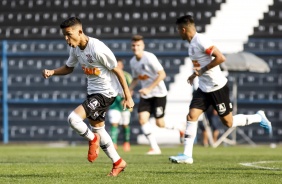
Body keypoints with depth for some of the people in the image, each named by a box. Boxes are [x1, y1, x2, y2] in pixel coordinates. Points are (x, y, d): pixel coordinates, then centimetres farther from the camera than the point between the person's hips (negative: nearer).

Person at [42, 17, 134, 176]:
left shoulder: (98, 49, -26)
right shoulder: (75, 49, -1)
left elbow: (118, 71, -18)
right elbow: (69, 68, 17)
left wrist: (128, 97, -15)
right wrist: (52, 72, -3)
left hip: (106, 92, -9)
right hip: (93, 91, 9)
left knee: (74, 118, -21)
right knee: (97, 128, 17)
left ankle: (92, 139, 7)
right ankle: (118, 163, 30)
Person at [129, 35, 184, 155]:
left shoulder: (149, 58, -16)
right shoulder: (133, 62, 6)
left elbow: (162, 74, -19)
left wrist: (149, 88, -25)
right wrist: (129, 90, 3)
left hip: (159, 93, -6)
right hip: (145, 95, 6)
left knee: (160, 124, -5)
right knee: (142, 118, -13)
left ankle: (177, 128, 28)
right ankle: (155, 148, -8)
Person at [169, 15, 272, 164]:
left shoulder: (201, 41, -20)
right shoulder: (192, 43, 10)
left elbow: (220, 58, -27)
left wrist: (202, 70, -21)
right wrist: (195, 74, 13)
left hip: (217, 87, -9)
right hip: (203, 88, 9)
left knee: (228, 122, 1)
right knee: (191, 116, -4)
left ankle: (258, 118, 22)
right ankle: (187, 155, -5)